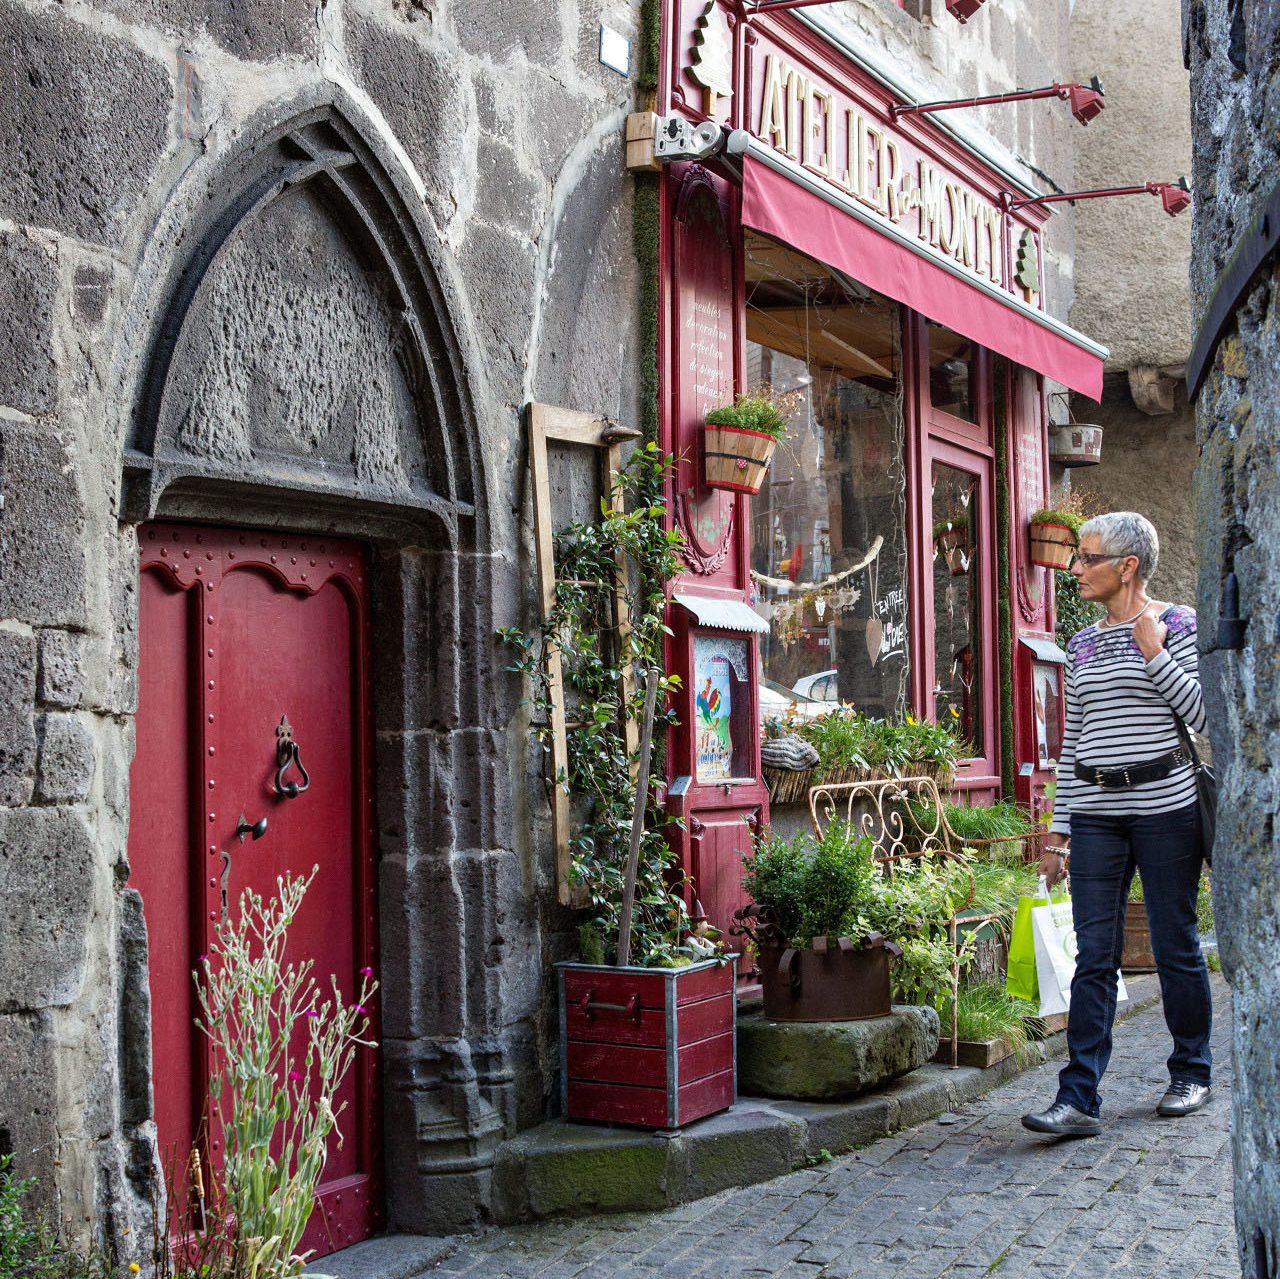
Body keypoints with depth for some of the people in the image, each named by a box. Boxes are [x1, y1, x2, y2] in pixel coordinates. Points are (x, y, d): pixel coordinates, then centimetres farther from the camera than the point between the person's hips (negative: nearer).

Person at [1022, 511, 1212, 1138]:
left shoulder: (1176, 623, -1)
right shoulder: (1082, 644, 13)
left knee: (1175, 945, 6)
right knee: (1094, 957, -1)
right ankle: (1079, 1099, -4)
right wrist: (1058, 827, 13)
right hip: (1095, 815, 4)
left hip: (1165, 807, -4)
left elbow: (1202, 714, -9)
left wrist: (1154, 652, -16)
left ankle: (1192, 1074, 26)